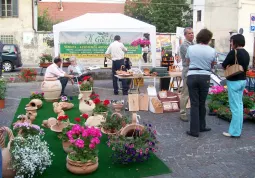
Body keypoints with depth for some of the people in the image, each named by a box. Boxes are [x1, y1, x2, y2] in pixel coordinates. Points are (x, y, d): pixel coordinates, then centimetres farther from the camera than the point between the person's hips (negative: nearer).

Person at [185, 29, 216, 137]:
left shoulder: (191, 48, -1)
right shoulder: (212, 51, -3)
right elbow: (212, 65, 12)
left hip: (192, 76, 0)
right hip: (205, 77, 0)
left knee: (194, 104, 3)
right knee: (202, 103, 14)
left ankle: (194, 130, 4)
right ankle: (201, 126, 27)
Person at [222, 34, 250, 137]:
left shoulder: (234, 52, -15)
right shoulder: (246, 53, 8)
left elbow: (224, 65, -10)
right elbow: (245, 67, 15)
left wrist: (229, 67, 9)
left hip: (234, 81, -8)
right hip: (243, 80, 8)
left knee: (235, 106, -3)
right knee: (239, 105, 15)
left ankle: (235, 132, 3)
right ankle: (238, 129, 23)